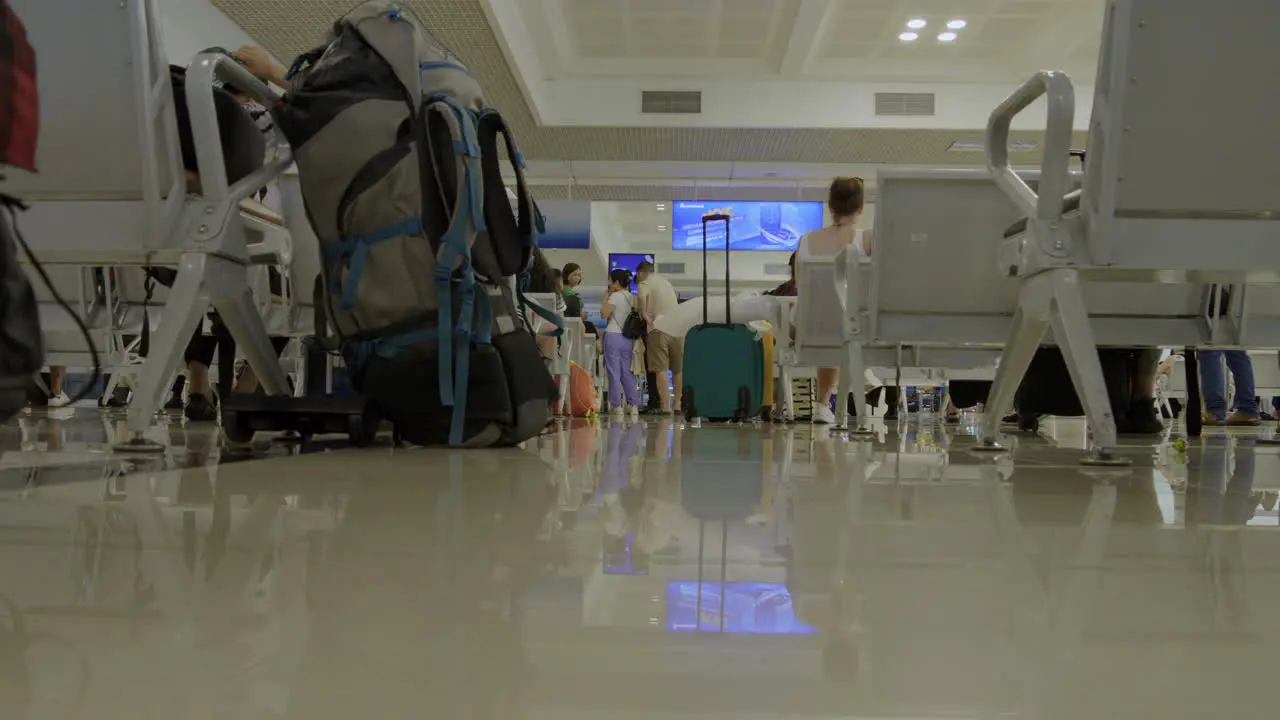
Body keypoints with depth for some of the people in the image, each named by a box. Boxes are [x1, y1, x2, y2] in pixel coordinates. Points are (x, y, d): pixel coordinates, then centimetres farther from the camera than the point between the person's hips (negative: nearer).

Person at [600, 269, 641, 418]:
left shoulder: (615, 296, -10)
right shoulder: (633, 298, 9)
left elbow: (604, 314, -13)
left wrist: (606, 298, -1)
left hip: (613, 336, -6)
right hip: (629, 338, 6)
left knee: (614, 372, 0)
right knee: (627, 372, 11)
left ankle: (617, 406, 1)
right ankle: (634, 405, 8)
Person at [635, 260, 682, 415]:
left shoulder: (644, 283, 1)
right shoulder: (665, 281, 23)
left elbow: (641, 297, -21)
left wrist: (643, 314, -7)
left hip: (658, 328, -6)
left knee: (661, 368, -5)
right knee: (678, 368, 13)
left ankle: (665, 405, -9)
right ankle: (678, 403, 19)